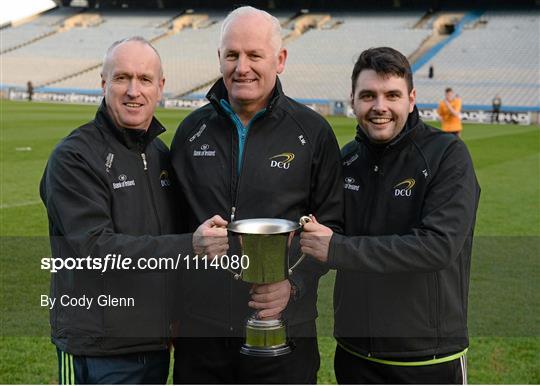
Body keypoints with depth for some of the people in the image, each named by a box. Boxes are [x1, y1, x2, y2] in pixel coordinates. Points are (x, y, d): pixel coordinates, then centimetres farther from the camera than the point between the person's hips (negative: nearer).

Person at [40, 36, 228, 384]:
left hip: (156, 345, 7)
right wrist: (190, 245, -32)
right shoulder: (74, 156, -12)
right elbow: (96, 248, -22)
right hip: (99, 351, -6)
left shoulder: (161, 154, 10)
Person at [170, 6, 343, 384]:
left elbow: (332, 226, 1)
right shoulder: (192, 130, 6)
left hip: (283, 331, -2)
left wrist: (294, 282, -14)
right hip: (198, 329, 3)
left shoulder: (312, 132, -2)